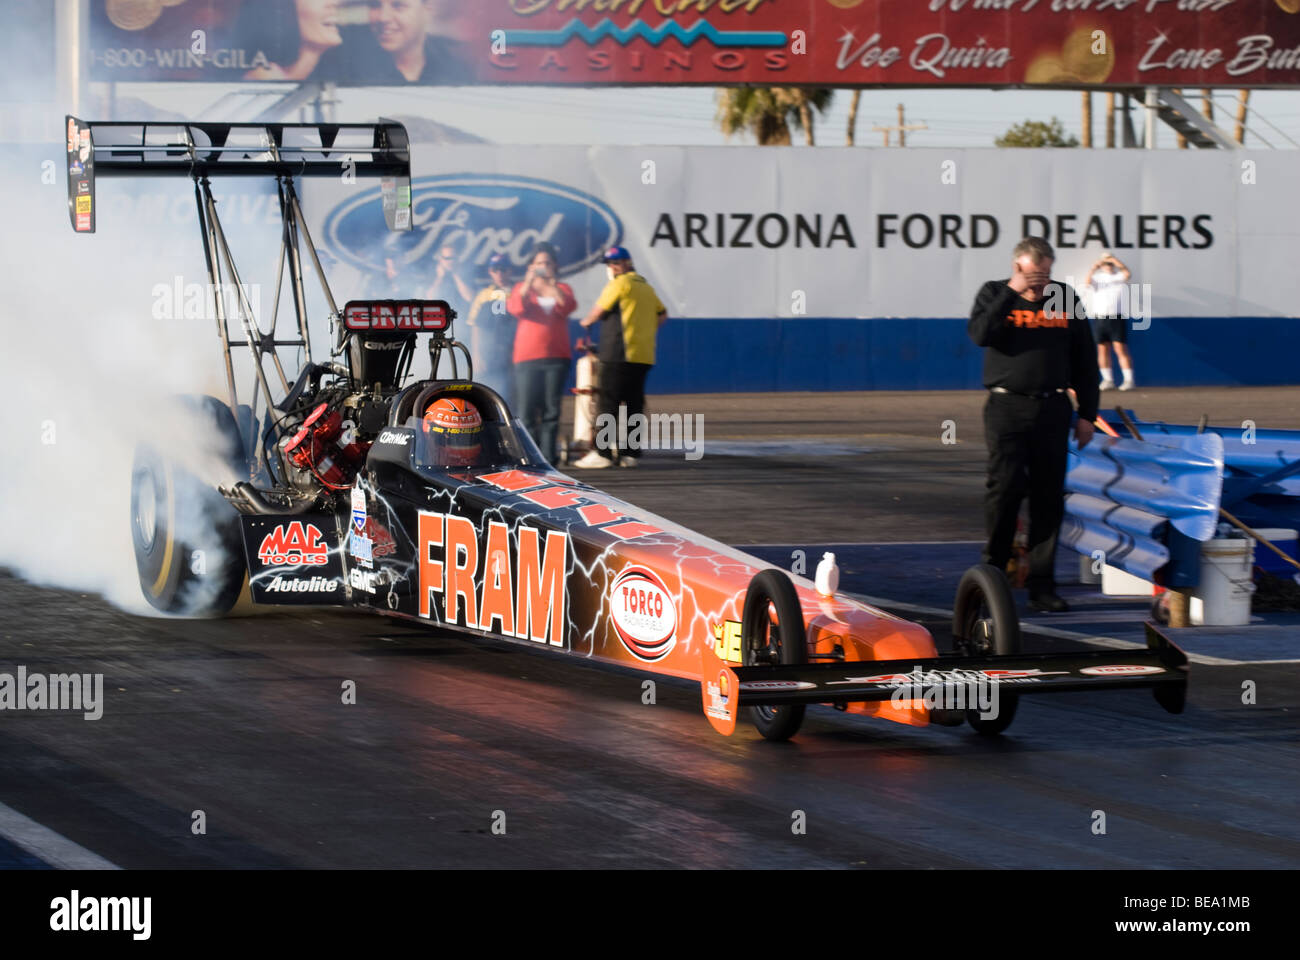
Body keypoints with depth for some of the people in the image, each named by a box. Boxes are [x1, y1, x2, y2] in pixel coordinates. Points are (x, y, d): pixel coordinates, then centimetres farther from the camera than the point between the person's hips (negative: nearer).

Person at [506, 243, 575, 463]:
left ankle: (548, 455, -3)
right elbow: (516, 308, -8)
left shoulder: (562, 289, 14)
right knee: (527, 411, -7)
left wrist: (551, 283, -15)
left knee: (551, 410, -3)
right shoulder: (521, 287, 12)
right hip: (527, 358, -1)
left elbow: (568, 306, -7)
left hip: (556, 357, 1)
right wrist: (529, 282, -16)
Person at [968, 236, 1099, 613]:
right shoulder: (994, 294, 4)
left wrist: (1087, 413, 9)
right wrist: (1012, 292, -19)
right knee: (1004, 489, -9)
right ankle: (994, 569, 8)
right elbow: (980, 334, -16)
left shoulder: (1066, 299, 10)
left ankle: (1041, 585, 4)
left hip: (1052, 410, 2)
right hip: (1006, 408, -2)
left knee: (1049, 497, 1)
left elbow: (1085, 360, 13)